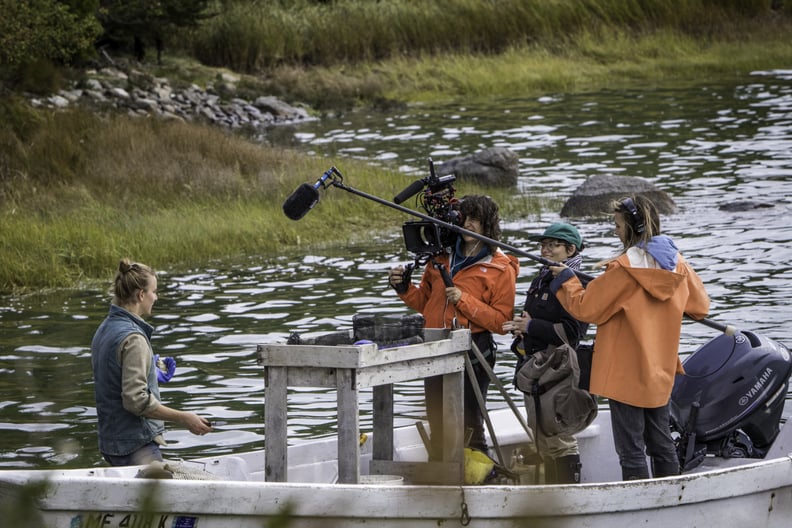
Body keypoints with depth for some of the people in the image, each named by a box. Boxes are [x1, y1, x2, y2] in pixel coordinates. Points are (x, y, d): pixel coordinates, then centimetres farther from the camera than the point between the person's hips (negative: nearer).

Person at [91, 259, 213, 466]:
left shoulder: (104, 330, 11)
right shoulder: (133, 338, -19)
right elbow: (136, 400, -23)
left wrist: (152, 373, 30)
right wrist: (184, 418, -19)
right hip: (137, 445, -10)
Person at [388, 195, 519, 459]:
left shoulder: (501, 269, -4)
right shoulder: (442, 257, 12)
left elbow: (501, 321, -11)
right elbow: (425, 302, 22)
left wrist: (464, 300, -17)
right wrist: (405, 288, 4)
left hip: (473, 355, -6)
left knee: (469, 426, -4)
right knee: (437, 426, 13)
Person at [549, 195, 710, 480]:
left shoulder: (623, 269, -17)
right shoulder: (677, 263, 2)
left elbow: (586, 308, -11)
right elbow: (700, 307, 13)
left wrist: (565, 280, 5)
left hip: (626, 375, -7)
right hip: (661, 372, 7)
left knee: (631, 449, -3)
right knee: (661, 444, 16)